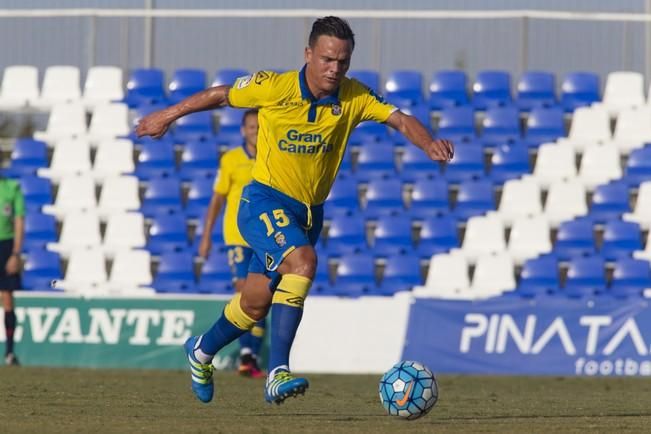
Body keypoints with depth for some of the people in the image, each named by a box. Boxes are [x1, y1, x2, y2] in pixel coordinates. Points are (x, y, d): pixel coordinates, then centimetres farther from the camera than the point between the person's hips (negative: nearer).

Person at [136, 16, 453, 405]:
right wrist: (168, 116, 9)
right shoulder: (275, 87, -14)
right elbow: (220, 96, 0)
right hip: (265, 201, -5)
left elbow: (401, 120, -13)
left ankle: (203, 351, 42)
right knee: (302, 261, -32)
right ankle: (278, 372, -34)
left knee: (256, 304, 12)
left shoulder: (354, 97, -6)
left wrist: (429, 143, -34)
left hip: (309, 212, 5)